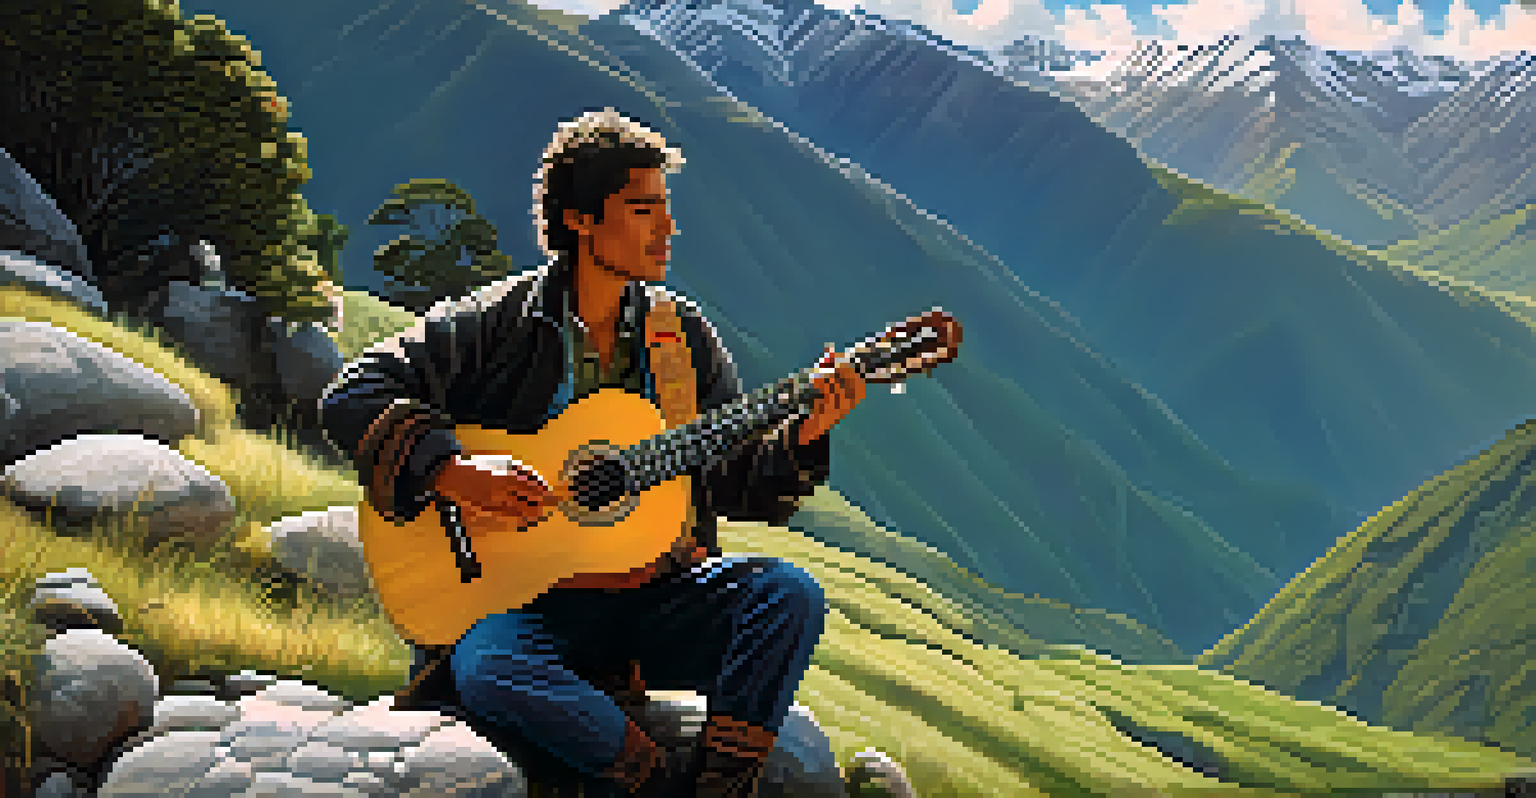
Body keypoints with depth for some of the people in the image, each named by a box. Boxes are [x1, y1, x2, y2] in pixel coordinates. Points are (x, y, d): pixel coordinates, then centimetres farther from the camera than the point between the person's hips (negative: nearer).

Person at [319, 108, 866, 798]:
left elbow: (743, 488, 11)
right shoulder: (495, 323, -2)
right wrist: (455, 474, -19)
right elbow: (350, 396, -7)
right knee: (488, 671, -36)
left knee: (789, 595, -22)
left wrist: (802, 435, -10)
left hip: (657, 595, 4)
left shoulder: (682, 334, 10)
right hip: (525, 598, -3)